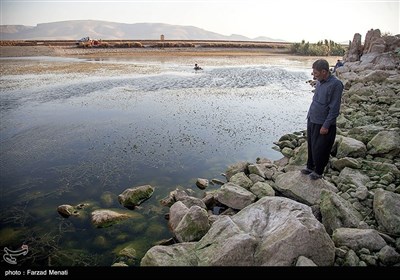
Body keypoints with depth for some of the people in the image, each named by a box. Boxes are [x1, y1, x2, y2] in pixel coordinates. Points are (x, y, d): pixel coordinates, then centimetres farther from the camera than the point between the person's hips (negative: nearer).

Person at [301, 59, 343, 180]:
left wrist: (326, 126, -18)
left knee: (319, 149, 6)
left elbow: (334, 109, -19)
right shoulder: (319, 81, 4)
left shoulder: (335, 84, -20)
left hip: (322, 124, -7)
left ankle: (318, 172, 25)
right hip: (312, 120, 8)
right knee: (310, 146, 19)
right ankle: (310, 167, 37)